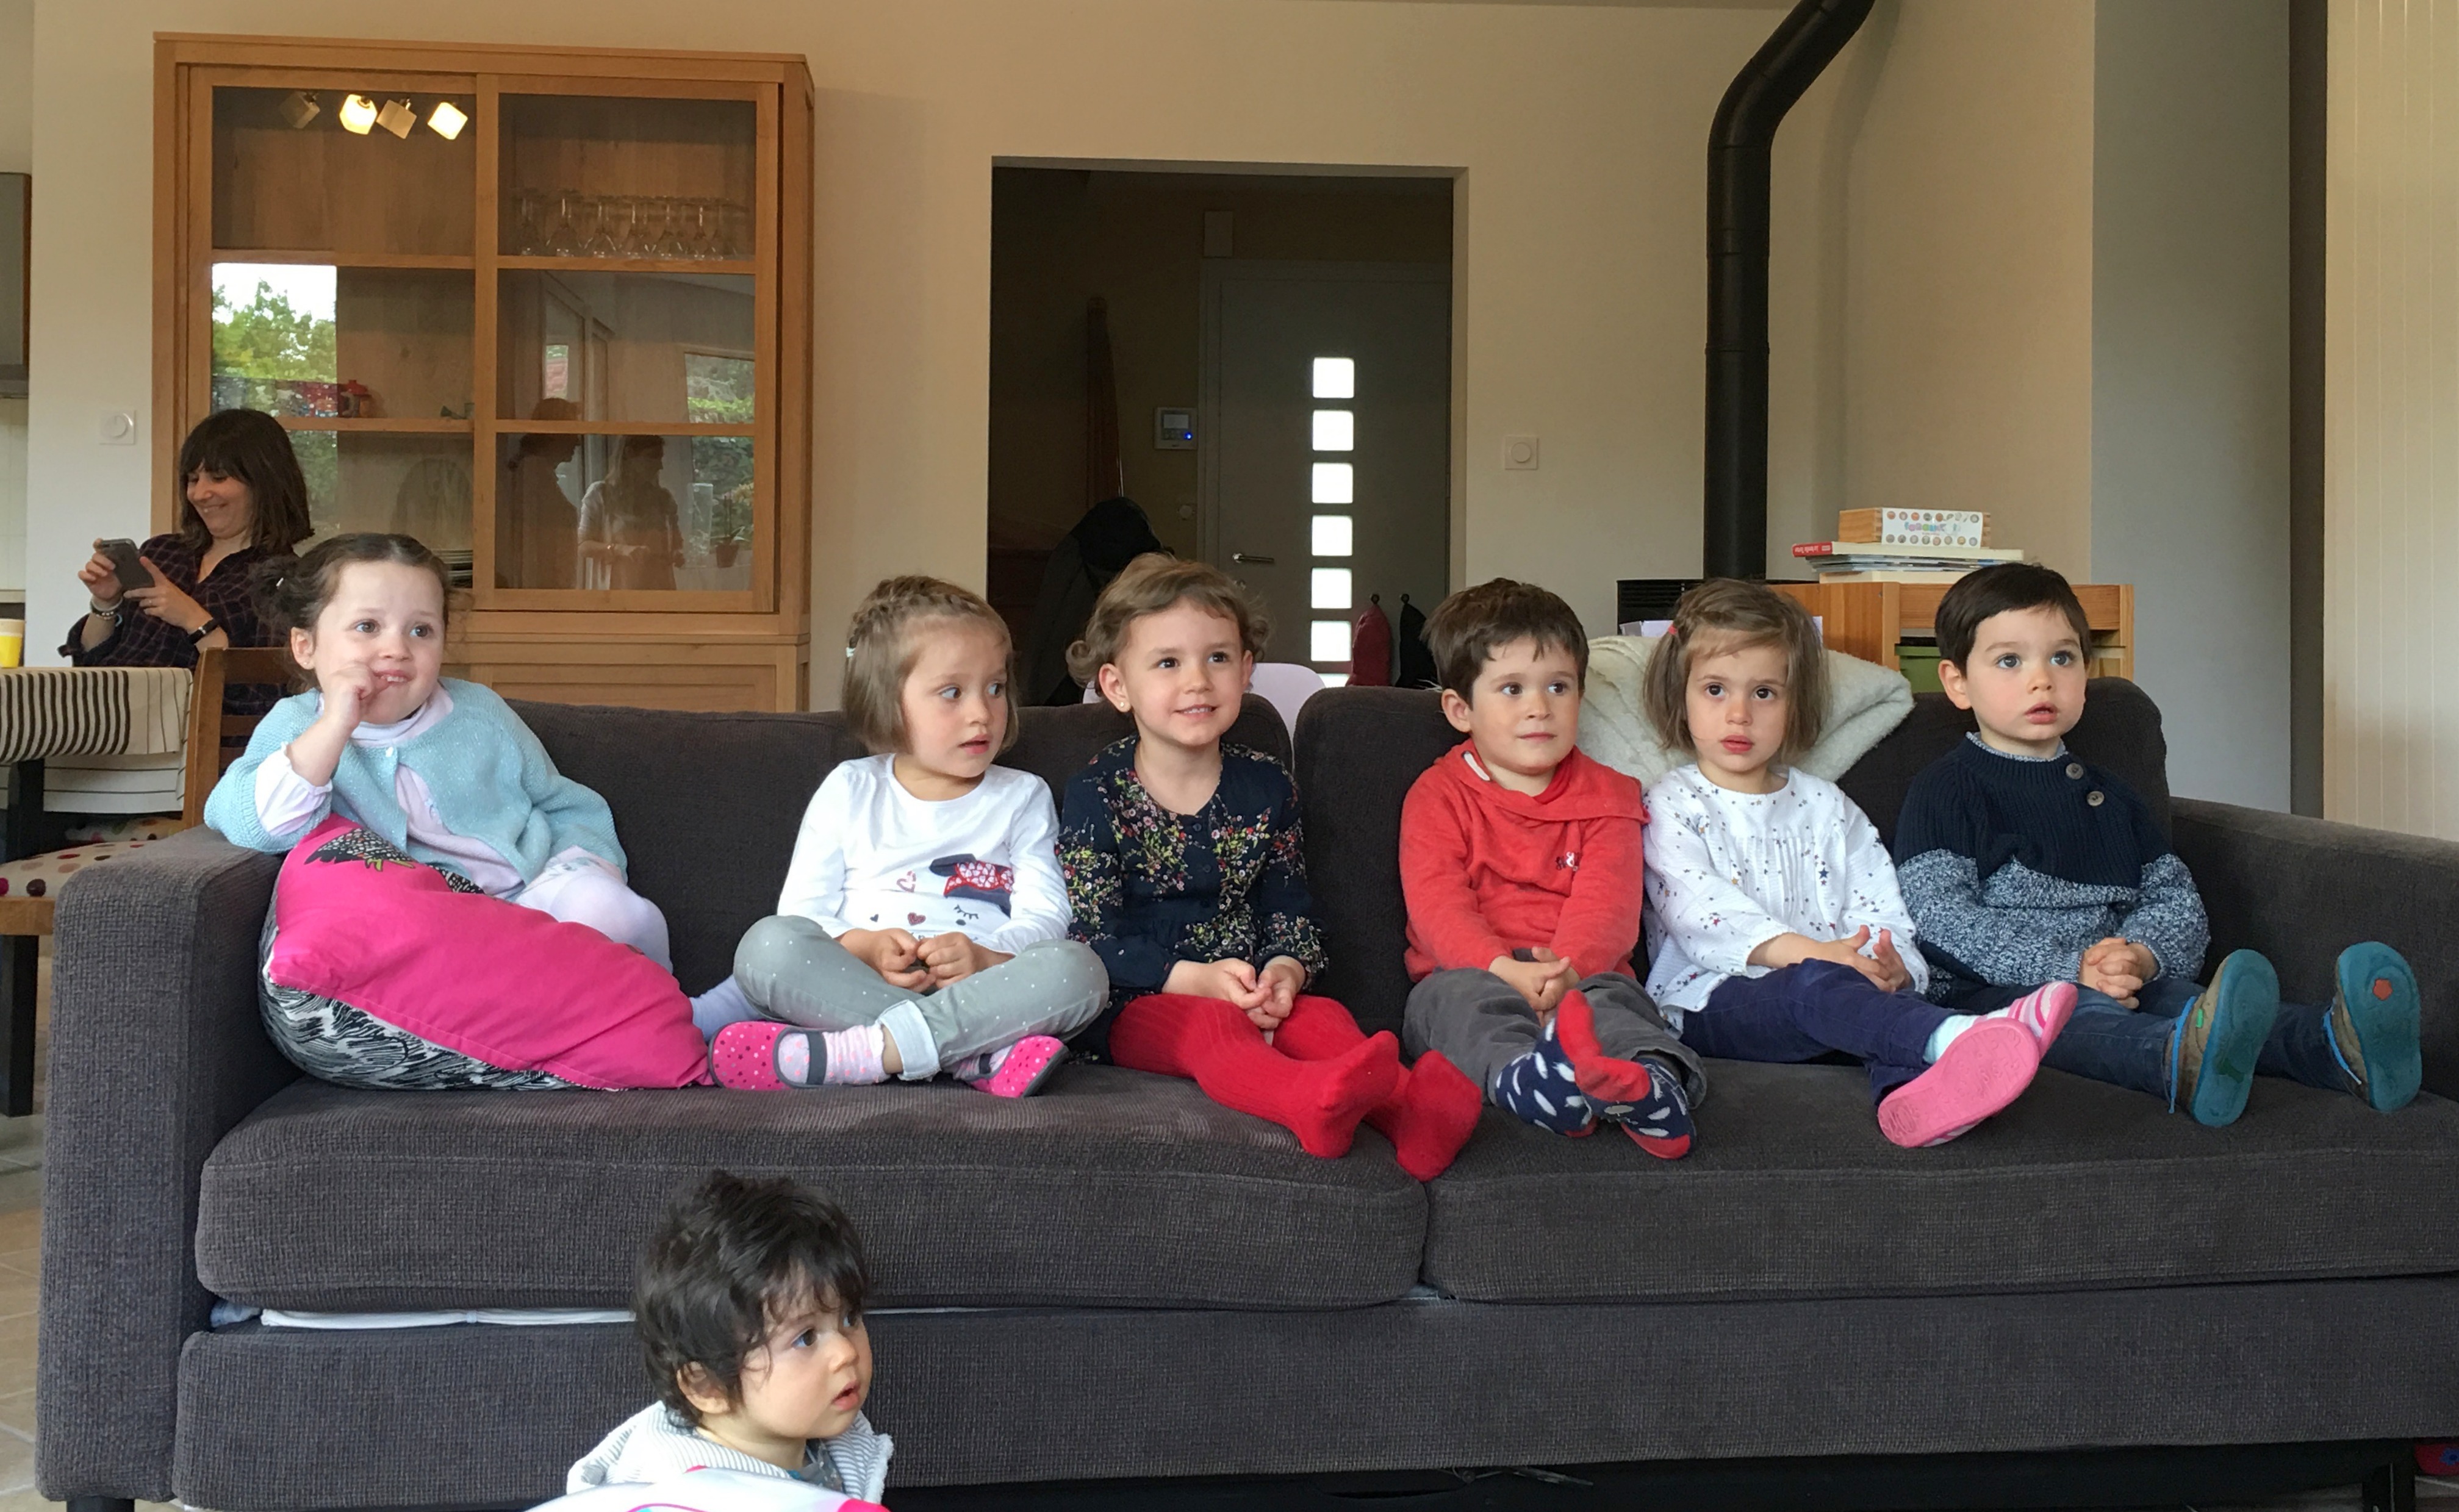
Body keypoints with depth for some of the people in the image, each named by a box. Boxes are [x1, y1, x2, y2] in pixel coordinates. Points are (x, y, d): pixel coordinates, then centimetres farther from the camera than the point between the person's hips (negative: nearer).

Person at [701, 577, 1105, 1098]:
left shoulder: (1023, 798, 18)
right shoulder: (851, 790, 16)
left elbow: (1045, 917, 5)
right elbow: (802, 911, 7)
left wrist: (984, 957, -18)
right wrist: (866, 948, -15)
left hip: (980, 996, 0)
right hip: (855, 988, 0)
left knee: (1078, 968, -30)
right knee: (768, 944, -29)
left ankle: (855, 1052, -41)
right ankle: (985, 1054, -37)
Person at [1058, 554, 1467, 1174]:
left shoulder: (1266, 786, 12)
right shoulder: (1097, 796, -1)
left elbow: (1290, 908, 14)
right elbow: (1092, 936, -8)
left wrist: (1285, 970, -11)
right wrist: (1194, 978, -22)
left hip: (1248, 994, 5)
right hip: (1135, 1006, -4)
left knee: (1322, 1017, -26)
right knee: (1212, 1027, -35)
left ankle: (1406, 1106, -57)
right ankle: (1310, 1102, -68)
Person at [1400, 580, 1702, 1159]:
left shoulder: (1607, 796, 16)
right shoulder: (1436, 797, 10)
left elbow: (1608, 904, -1)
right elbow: (1436, 907, -6)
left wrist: (1568, 967, -25)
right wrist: (1505, 970, -26)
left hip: (1582, 976, 1)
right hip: (1471, 974, -1)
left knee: (1613, 999, -33)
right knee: (1465, 999, -36)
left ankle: (1653, 1083, -66)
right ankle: (1521, 1078, -68)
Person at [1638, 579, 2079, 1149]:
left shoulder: (1828, 808, 24)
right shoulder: (1672, 804, 11)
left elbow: (1881, 914, 11)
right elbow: (1700, 911, -8)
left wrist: (1891, 964, -15)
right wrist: (1802, 950, -24)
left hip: (1827, 987, 5)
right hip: (1710, 1001, -4)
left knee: (1881, 994, -30)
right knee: (1815, 987, -36)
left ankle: (1916, 1093, -64)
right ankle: (1954, 1037, -64)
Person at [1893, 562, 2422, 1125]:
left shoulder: (2109, 798, 24)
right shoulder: (1944, 793, 3)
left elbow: (2178, 903, 18)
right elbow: (1942, 919, -10)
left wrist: (2140, 956, -7)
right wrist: (2070, 969, -19)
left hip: (2116, 987, 5)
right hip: (1992, 991, -5)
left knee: (2179, 996, -26)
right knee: (2065, 1011, -37)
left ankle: (2336, 1045, -52)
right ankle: (2183, 1060, -68)